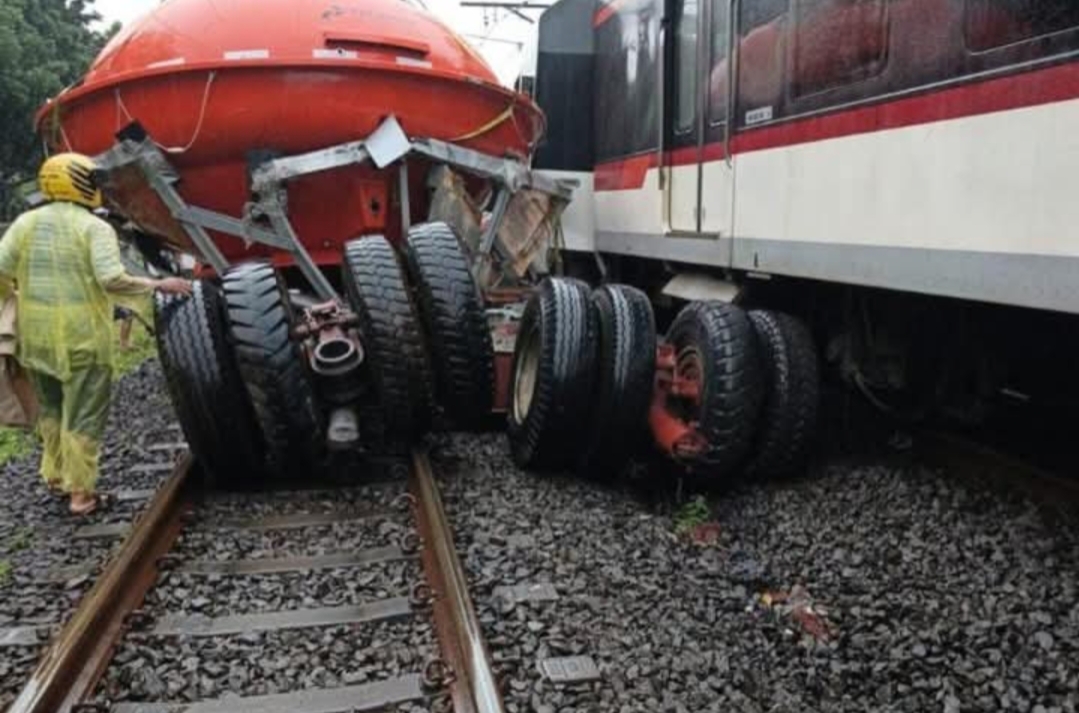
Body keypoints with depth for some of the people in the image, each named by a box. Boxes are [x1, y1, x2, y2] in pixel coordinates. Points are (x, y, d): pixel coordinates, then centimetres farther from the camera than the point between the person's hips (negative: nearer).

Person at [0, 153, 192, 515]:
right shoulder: (94, 228, -11)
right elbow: (112, 281, -21)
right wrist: (159, 285, -11)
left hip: (37, 336, 6)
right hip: (82, 337, -5)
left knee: (51, 407, 24)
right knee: (83, 415, 4)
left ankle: (54, 473, 33)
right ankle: (80, 491, 8)